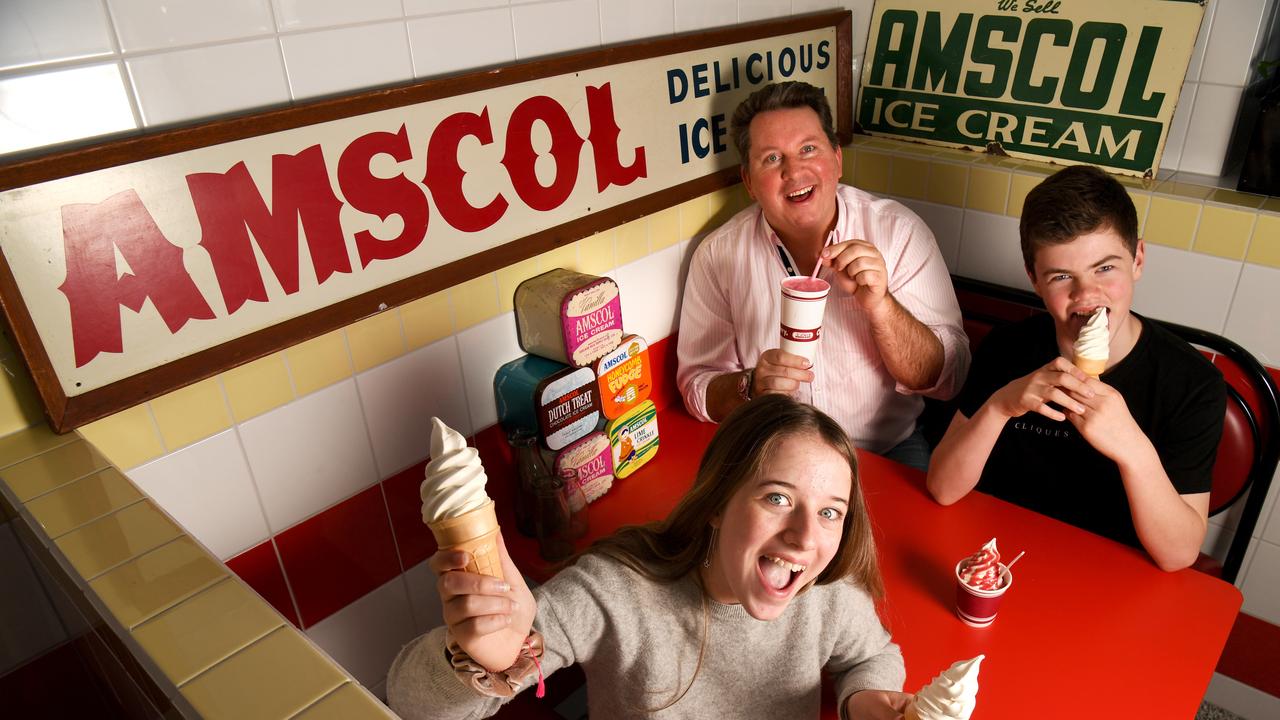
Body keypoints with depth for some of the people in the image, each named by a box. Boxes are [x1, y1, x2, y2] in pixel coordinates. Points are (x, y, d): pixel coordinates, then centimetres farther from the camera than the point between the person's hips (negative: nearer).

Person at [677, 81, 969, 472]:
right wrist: (750, 386, -24)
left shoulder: (899, 232, -6)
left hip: (888, 451, 1)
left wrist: (879, 305, -25)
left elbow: (947, 379, -8)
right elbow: (696, 387, -2)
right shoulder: (718, 255, -5)